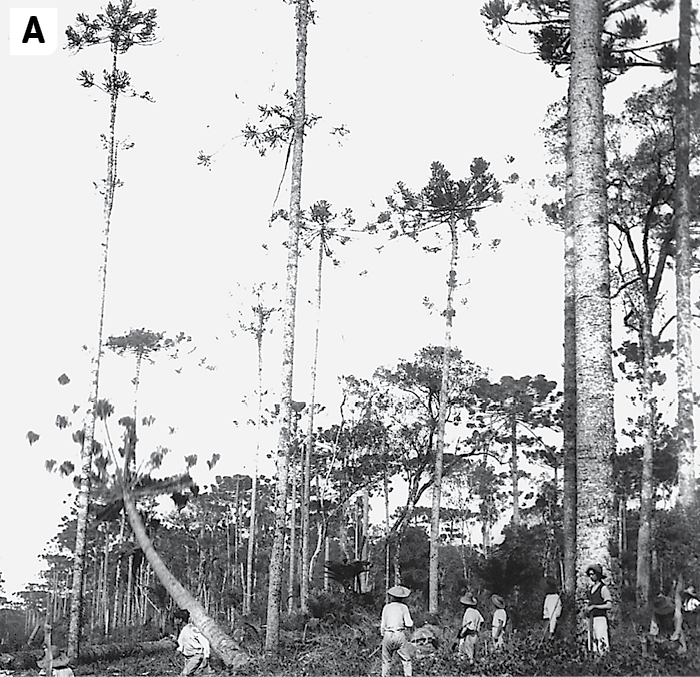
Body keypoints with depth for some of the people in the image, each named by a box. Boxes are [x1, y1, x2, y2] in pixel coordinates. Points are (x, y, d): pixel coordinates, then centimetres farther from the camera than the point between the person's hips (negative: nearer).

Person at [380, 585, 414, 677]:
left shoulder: (386, 607, 6)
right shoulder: (403, 607, -1)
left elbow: (383, 625, 7)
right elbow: (409, 624, -3)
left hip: (387, 635, 2)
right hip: (400, 635, -2)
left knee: (386, 660, 13)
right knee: (406, 660, 2)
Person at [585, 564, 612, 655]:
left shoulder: (603, 588, -7)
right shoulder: (591, 588, 16)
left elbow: (609, 605, -12)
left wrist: (594, 607, -13)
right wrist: (587, 609, 6)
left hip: (600, 619, -8)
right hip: (591, 619, 8)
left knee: (602, 644, -12)